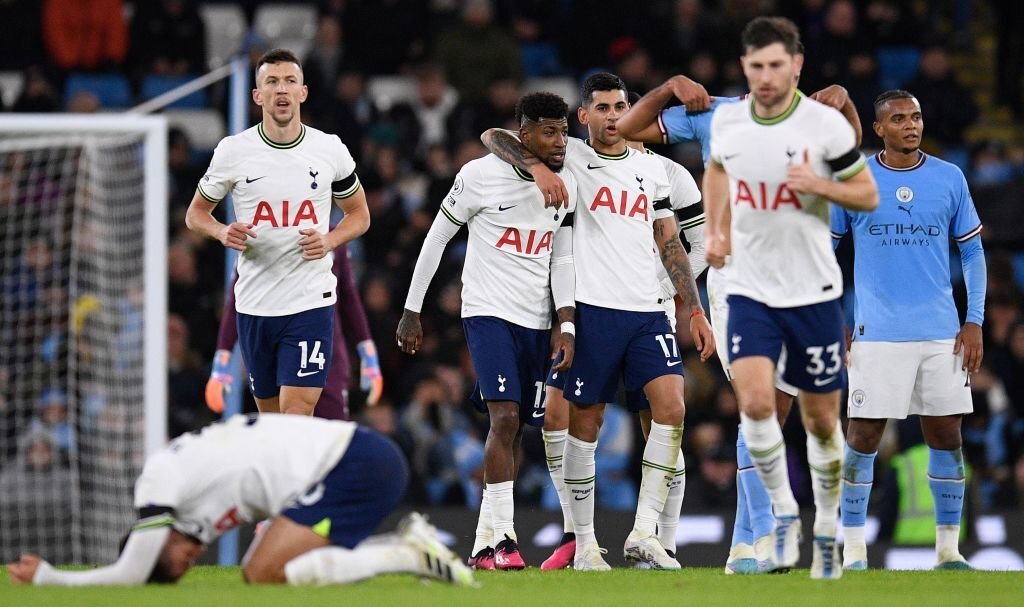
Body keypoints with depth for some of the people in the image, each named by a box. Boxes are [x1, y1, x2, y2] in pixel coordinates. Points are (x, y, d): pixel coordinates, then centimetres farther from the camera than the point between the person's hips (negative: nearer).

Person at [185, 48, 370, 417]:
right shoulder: (232, 151, -1)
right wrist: (223, 233, -12)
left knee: (297, 418, -14)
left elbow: (359, 214, 14)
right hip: (254, 305, 2)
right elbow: (196, 213, 11)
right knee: (270, 419, 11)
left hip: (311, 304, -2)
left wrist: (331, 240, -8)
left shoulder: (330, 150, 1)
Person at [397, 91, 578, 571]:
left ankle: (485, 546, 14)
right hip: (488, 311, -5)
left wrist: (567, 325, -1)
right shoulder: (481, 175, -10)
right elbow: (437, 238, -1)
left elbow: (562, 261, 10)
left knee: (516, 429, 6)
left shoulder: (567, 186, 4)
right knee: (505, 416, -19)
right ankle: (503, 539, -21)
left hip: (536, 321, 5)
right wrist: (412, 311, 2)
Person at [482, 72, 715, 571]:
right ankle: (583, 542, 10)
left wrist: (695, 311, 11)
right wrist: (537, 167, -22)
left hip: (648, 311, 4)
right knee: (583, 421, 0)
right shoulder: (568, 157, 4)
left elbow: (670, 245, 17)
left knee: (671, 405, -13)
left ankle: (644, 533, -11)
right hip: (592, 308, -3)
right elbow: (493, 137, -4)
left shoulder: (651, 169, 16)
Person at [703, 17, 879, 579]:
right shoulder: (726, 120, -1)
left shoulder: (826, 124, -10)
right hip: (750, 292, 1)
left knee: (821, 420, 7)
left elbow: (868, 195, -2)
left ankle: (827, 527, 27)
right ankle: (783, 511, 0)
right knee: (755, 402, -19)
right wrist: (715, 230, 11)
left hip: (814, 293, -1)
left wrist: (819, 185, -20)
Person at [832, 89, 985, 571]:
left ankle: (948, 549, 11)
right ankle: (853, 550, 4)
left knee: (946, 435, 3)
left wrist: (975, 322, 3)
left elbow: (972, 252, 12)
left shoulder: (949, 178, 6)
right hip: (877, 333, -2)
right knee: (864, 436, -5)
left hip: (941, 333, 2)